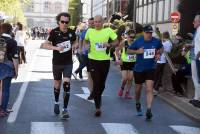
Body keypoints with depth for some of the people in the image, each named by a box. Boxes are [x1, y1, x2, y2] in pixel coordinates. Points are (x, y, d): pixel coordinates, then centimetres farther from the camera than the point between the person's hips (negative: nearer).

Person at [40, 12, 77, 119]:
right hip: (57, 63, 0)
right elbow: (44, 45, -15)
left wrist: (74, 46, -8)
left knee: (66, 84, -11)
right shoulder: (54, 32, -13)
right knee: (57, 84, 15)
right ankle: (56, 102, 43)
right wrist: (56, 47, -29)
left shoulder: (71, 32, -5)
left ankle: (65, 109, -5)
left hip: (68, 63, 1)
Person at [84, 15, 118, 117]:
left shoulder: (108, 31, -2)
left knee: (102, 84, 14)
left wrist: (109, 44, -17)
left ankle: (97, 96, 44)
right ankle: (98, 108, -3)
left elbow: (116, 41, 1)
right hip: (93, 60, -1)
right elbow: (86, 41, 21)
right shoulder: (90, 31, 3)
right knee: (96, 84, -7)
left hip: (105, 60, 1)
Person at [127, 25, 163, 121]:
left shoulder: (156, 41, -4)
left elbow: (161, 48, 18)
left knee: (149, 89, -13)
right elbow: (128, 51, 0)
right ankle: (138, 104, 43)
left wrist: (158, 54, -2)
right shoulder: (138, 41, -8)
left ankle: (149, 110, -16)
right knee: (138, 89, 15)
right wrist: (137, 51, -18)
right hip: (139, 69, 1)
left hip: (150, 69, 0)